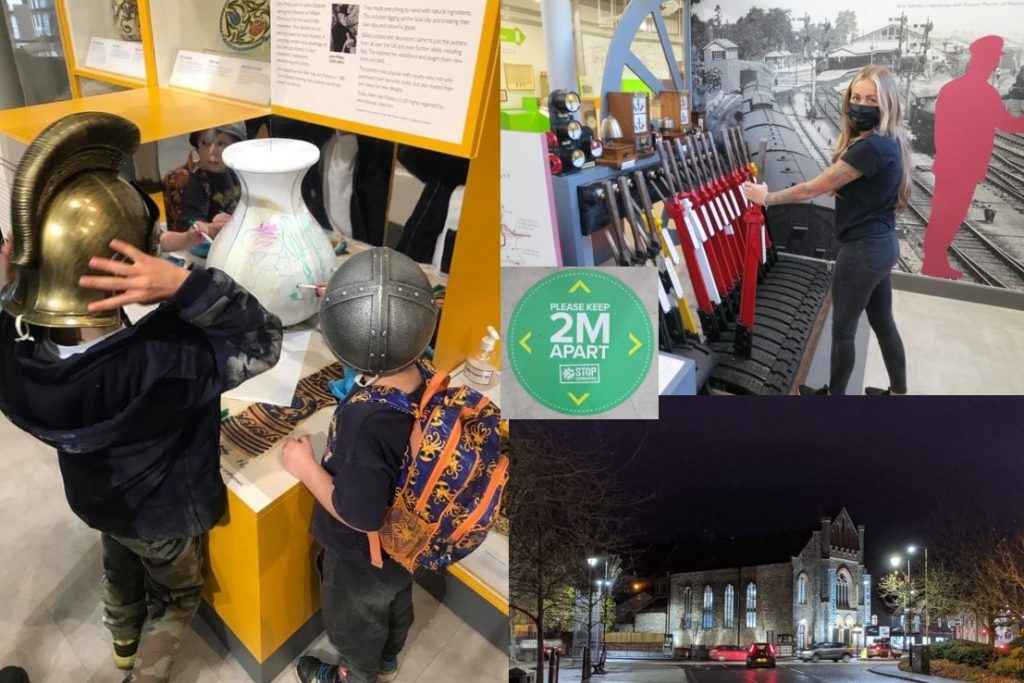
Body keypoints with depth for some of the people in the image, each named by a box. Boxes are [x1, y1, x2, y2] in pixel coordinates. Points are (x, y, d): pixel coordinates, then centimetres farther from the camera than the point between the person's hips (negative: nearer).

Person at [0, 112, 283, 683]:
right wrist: (184, 283, -50)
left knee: (120, 571, 37)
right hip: (163, 512, -6)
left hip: (95, 497, 6)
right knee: (177, 595, 27)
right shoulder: (158, 363, -46)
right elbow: (262, 342, -35)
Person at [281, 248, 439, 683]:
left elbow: (359, 514, -33)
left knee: (353, 618, 26)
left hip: (362, 555, -6)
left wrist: (306, 468, -20)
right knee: (395, 601, 34)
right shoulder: (425, 379, -22)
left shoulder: (367, 422, -44)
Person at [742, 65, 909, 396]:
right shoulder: (888, 142, 7)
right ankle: (898, 391, 35)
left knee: (843, 328, 7)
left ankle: (833, 393, 23)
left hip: (864, 248, -10)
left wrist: (767, 198, -7)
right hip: (882, 243, 10)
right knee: (883, 322, 21)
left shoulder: (871, 147, -25)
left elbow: (813, 188, -19)